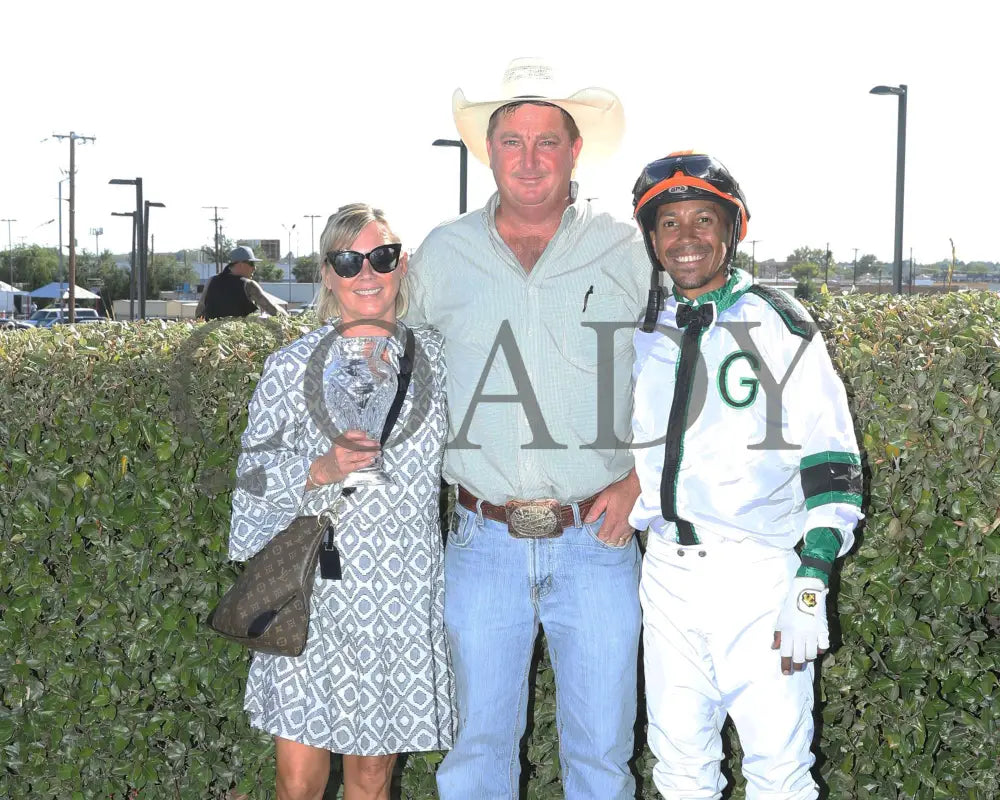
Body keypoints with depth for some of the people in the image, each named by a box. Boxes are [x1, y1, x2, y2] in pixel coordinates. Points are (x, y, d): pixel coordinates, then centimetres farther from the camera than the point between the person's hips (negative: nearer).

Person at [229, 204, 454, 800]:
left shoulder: (437, 356, 4)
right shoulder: (293, 367, -3)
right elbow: (254, 474, -2)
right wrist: (320, 471, -18)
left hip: (405, 599, 2)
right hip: (314, 592, -2)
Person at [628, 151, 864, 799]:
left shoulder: (781, 326, -3)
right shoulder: (644, 337, 11)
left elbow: (830, 466, -6)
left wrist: (812, 589, -13)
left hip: (760, 574, -4)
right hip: (667, 571, 5)